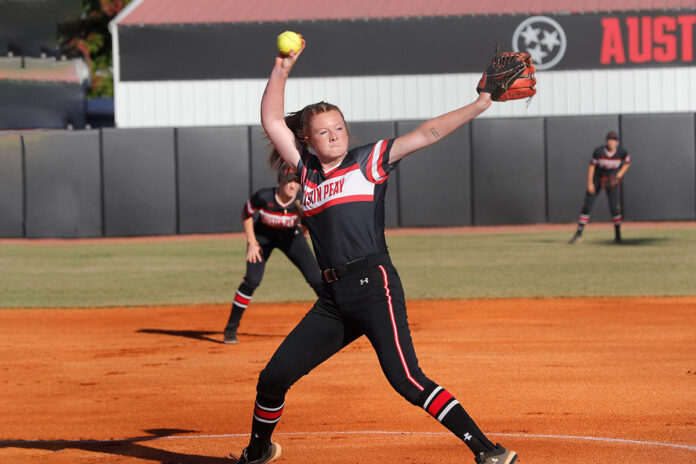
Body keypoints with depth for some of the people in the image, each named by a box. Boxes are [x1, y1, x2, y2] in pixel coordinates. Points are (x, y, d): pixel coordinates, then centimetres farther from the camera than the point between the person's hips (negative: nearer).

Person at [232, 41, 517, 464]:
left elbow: (428, 134, -1)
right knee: (273, 378, 7)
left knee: (406, 379, -19)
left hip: (374, 286, -5)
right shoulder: (306, 172, 17)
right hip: (334, 298, 5)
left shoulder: (369, 161, 6)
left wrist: (478, 107, -9)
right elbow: (272, 122, 16)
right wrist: (282, 71, 8)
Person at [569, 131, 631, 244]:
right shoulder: (599, 151, -20)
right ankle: (578, 234, 6)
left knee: (614, 207, -13)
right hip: (597, 178, 0)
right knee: (587, 206, -3)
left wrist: (619, 175, -10)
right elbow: (591, 166, -9)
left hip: (612, 180, 0)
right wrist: (590, 183, -13)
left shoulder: (622, 152, -16)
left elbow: (627, 162, 4)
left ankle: (618, 235, 2)